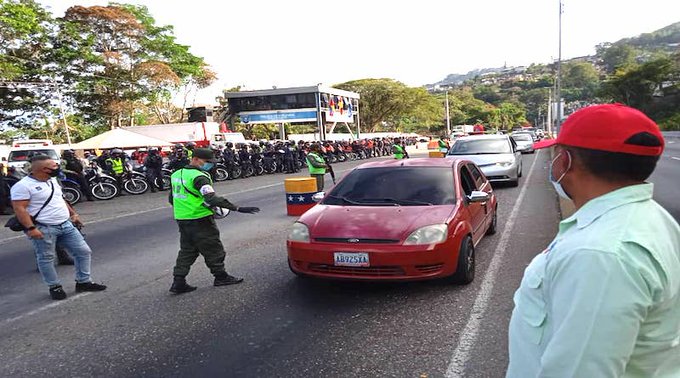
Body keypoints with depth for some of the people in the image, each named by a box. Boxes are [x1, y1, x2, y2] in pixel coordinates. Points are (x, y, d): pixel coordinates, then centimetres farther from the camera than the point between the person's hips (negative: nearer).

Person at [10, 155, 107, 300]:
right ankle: (55, 287, 21)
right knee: (46, 259, 6)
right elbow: (20, 209, -18)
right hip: (43, 229, -7)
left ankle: (83, 282, 16)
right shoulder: (23, 186, -14)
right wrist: (30, 228, -25)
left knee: (84, 251, 6)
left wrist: (73, 213, 21)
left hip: (66, 225, 7)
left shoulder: (52, 180, 12)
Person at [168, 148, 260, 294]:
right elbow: (211, 199, -32)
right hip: (200, 220, -8)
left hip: (182, 219, 9)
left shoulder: (177, 174, 10)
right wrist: (237, 208, -36)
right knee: (213, 249, 6)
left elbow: (172, 199, 18)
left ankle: (178, 282, 15)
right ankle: (220, 276, 18)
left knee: (187, 250, 16)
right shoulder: (199, 177, -19)